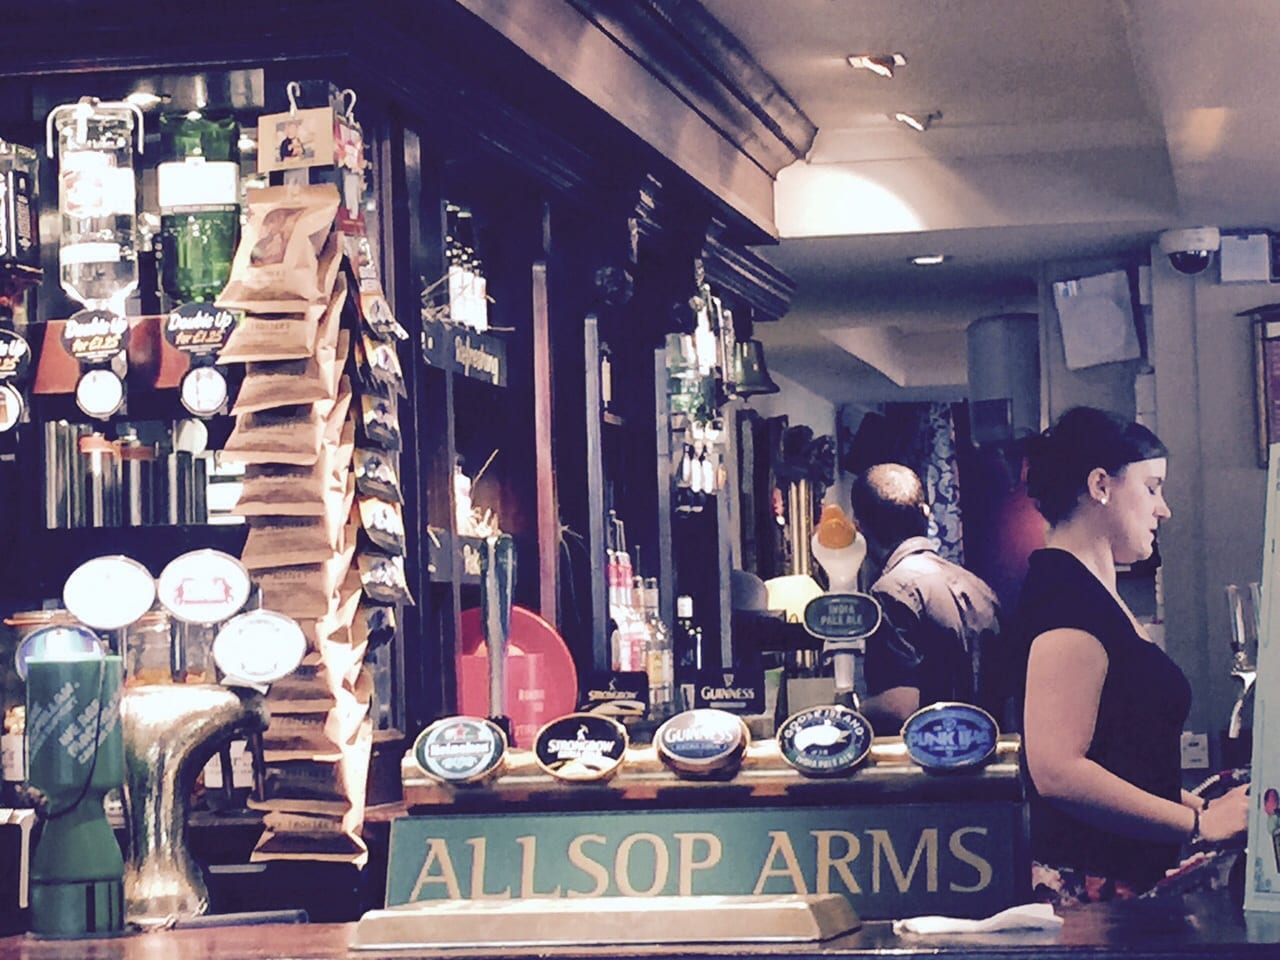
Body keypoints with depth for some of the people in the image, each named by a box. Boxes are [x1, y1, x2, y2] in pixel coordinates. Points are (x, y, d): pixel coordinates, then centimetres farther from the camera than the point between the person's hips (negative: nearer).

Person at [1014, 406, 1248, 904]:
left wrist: (1205, 807, 13)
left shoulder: (1095, 593, 21)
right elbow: (1058, 772, -21)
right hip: (1088, 886, -10)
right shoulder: (1067, 592, -12)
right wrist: (1200, 823, -15)